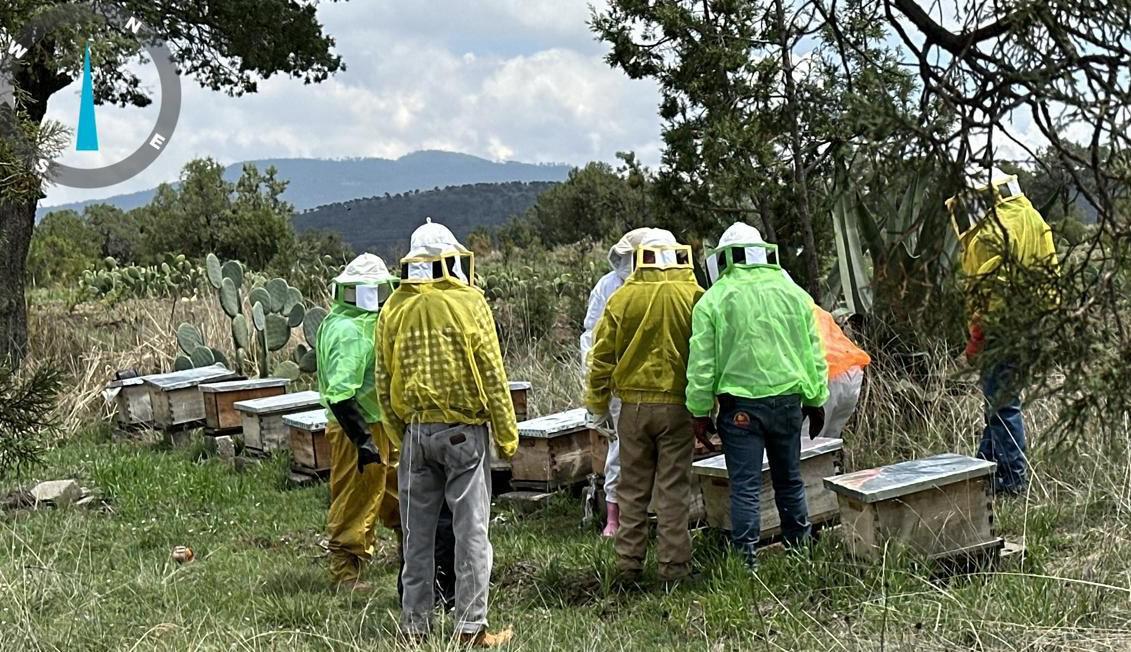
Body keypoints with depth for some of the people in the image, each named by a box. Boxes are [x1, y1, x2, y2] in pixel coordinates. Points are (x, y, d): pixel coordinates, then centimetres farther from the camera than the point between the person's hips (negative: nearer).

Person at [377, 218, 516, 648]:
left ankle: (414, 624, 18)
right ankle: (471, 628, 3)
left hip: (415, 432, 4)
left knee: (417, 532, 11)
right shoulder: (468, 302, -8)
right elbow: (492, 375, -8)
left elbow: (384, 382, 9)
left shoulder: (394, 309, 4)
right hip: (463, 430, -4)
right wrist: (507, 435, -2)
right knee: (471, 530, 2)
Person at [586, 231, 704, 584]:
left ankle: (628, 562, 15)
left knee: (632, 488, 11)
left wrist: (597, 402, 11)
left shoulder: (622, 298, -2)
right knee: (673, 489, 5)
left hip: (633, 405, 1)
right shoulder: (693, 297, -5)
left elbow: (603, 355, 2)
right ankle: (673, 564, 9)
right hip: (677, 405, -1)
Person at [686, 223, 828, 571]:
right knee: (790, 480, 16)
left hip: (740, 405, -3)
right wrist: (816, 400, 16)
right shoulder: (793, 293, 7)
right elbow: (814, 353, 10)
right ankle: (801, 550, 24)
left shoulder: (714, 300, -4)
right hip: (788, 399, 4)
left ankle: (746, 559, 2)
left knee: (745, 486, 2)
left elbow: (701, 363, -5)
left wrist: (700, 411, 0)